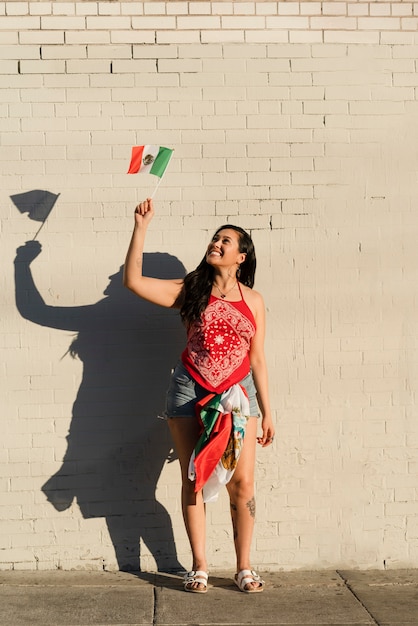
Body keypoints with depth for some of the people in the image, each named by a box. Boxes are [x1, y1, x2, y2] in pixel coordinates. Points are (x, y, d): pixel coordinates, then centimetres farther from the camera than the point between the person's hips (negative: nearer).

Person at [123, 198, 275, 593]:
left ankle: (244, 568, 13)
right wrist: (141, 227, -10)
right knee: (194, 480, 3)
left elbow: (257, 360, 9)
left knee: (242, 482, -1)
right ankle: (199, 568, 15)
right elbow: (133, 281, -6)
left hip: (238, 393, 1)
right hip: (190, 392, 0)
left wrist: (267, 413, 8)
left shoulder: (253, 301, 6)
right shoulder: (190, 290, 3)